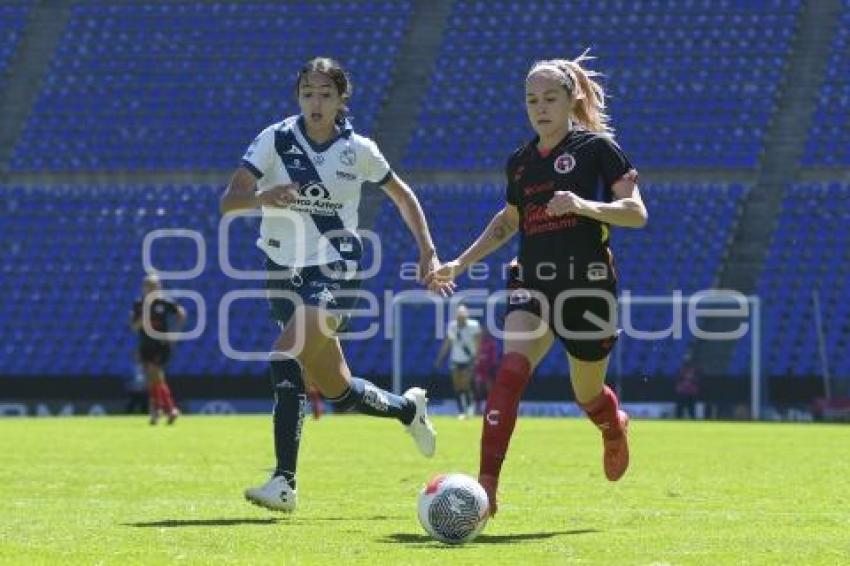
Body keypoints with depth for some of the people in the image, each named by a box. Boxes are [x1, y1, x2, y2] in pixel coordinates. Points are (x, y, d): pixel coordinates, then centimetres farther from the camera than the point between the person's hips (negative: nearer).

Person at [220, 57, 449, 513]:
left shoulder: (358, 150, -2)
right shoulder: (275, 140, -3)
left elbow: (402, 195, 16)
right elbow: (227, 202, -13)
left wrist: (428, 250, 11)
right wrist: (261, 197, -34)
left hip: (336, 270, -3)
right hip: (284, 271, 3)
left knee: (286, 357, -28)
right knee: (337, 391, 11)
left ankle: (284, 482, -28)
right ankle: (407, 408, 43)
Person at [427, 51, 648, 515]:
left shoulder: (596, 147, -5)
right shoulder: (520, 162, 10)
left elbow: (637, 213, -11)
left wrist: (583, 205, -27)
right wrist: (461, 263, 18)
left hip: (587, 288, -3)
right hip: (532, 285, 3)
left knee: (588, 395, 12)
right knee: (511, 368, -23)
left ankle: (614, 428, 52)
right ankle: (486, 486, -32)